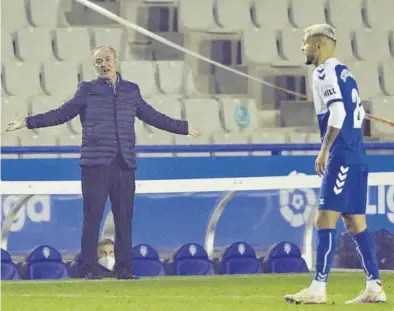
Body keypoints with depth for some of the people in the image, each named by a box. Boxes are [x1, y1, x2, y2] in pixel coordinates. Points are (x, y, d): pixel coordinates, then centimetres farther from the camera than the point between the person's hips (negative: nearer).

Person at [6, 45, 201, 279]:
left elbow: (153, 117, 24)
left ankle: (124, 269, 7)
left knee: (124, 218, 3)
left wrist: (184, 128, 29)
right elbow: (61, 114, 6)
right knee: (93, 217, -4)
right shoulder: (87, 90, 6)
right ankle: (90, 269, -1)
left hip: (125, 164, 3)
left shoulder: (131, 91, 14)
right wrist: (27, 122, -1)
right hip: (96, 164, -3)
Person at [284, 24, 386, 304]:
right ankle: (375, 288, 11)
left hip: (341, 156, -9)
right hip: (357, 157, 9)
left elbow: (337, 113, -20)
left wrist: (324, 150, -19)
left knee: (325, 220, -11)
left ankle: (318, 289, -15)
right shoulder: (344, 72, 18)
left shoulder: (326, 72, -9)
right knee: (355, 224, 11)